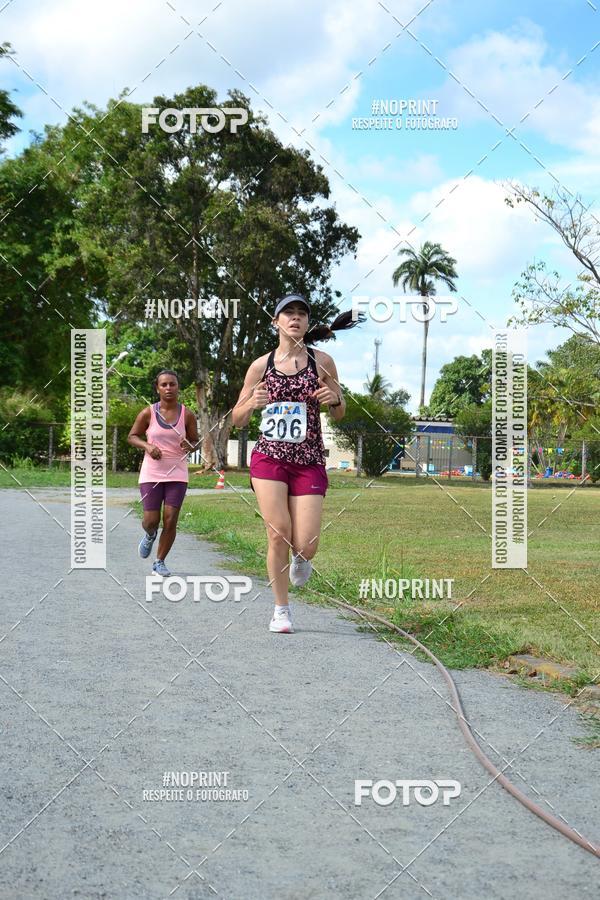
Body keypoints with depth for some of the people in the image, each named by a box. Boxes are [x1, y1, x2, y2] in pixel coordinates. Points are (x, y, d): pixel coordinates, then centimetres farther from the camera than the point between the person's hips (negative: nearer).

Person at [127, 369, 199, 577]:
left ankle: (160, 562, 16)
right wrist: (147, 446, -13)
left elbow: (195, 442, 9)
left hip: (177, 474, 1)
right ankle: (150, 535, 37)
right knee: (151, 521, -2)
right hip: (151, 473, -1)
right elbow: (132, 437, 6)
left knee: (170, 521, -3)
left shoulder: (187, 415, -1)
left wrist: (189, 446, -14)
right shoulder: (148, 413, -3)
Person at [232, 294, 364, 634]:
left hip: (309, 462, 0)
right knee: (278, 534, -10)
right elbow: (238, 420, 10)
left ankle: (300, 559, 32)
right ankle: (282, 609, 9)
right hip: (269, 457, 0)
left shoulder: (322, 361, 2)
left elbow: (340, 414, 12)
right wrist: (252, 403, -12)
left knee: (306, 546, -8)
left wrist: (334, 400, -11)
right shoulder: (261, 365, 4)